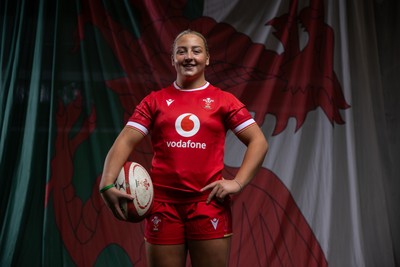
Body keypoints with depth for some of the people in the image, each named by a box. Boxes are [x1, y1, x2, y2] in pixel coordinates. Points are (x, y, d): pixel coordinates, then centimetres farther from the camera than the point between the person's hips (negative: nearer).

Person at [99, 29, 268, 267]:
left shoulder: (223, 100, 5)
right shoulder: (155, 101, 9)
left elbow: (259, 142, 3)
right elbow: (125, 142, 2)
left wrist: (238, 182, -9)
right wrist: (107, 184, -13)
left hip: (209, 203, -1)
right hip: (163, 204, 1)